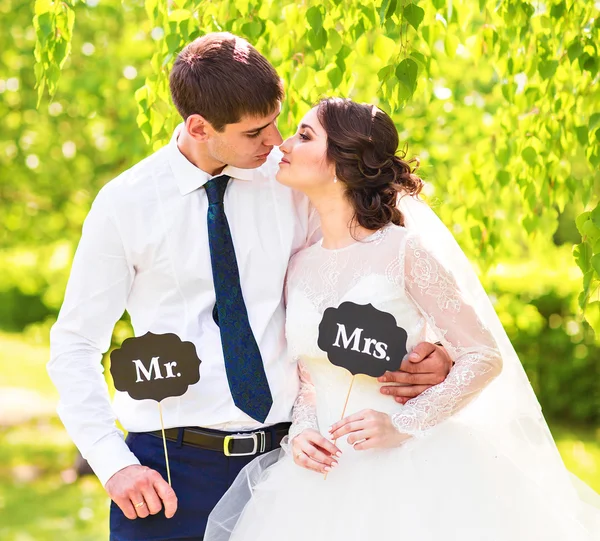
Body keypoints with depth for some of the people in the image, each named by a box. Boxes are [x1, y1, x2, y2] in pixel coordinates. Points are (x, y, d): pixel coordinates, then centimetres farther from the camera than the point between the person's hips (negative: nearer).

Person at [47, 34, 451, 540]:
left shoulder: (292, 184, 1)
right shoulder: (124, 204, -4)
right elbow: (75, 346, 0)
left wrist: (426, 354, -9)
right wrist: (115, 464, -10)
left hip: (282, 454, 2)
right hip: (170, 468, -2)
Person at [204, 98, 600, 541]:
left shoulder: (404, 251, -9)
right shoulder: (301, 265, 7)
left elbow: (485, 357, -8)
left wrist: (403, 425, -16)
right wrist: (301, 432, -4)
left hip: (404, 469, -5)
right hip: (327, 472, 5)